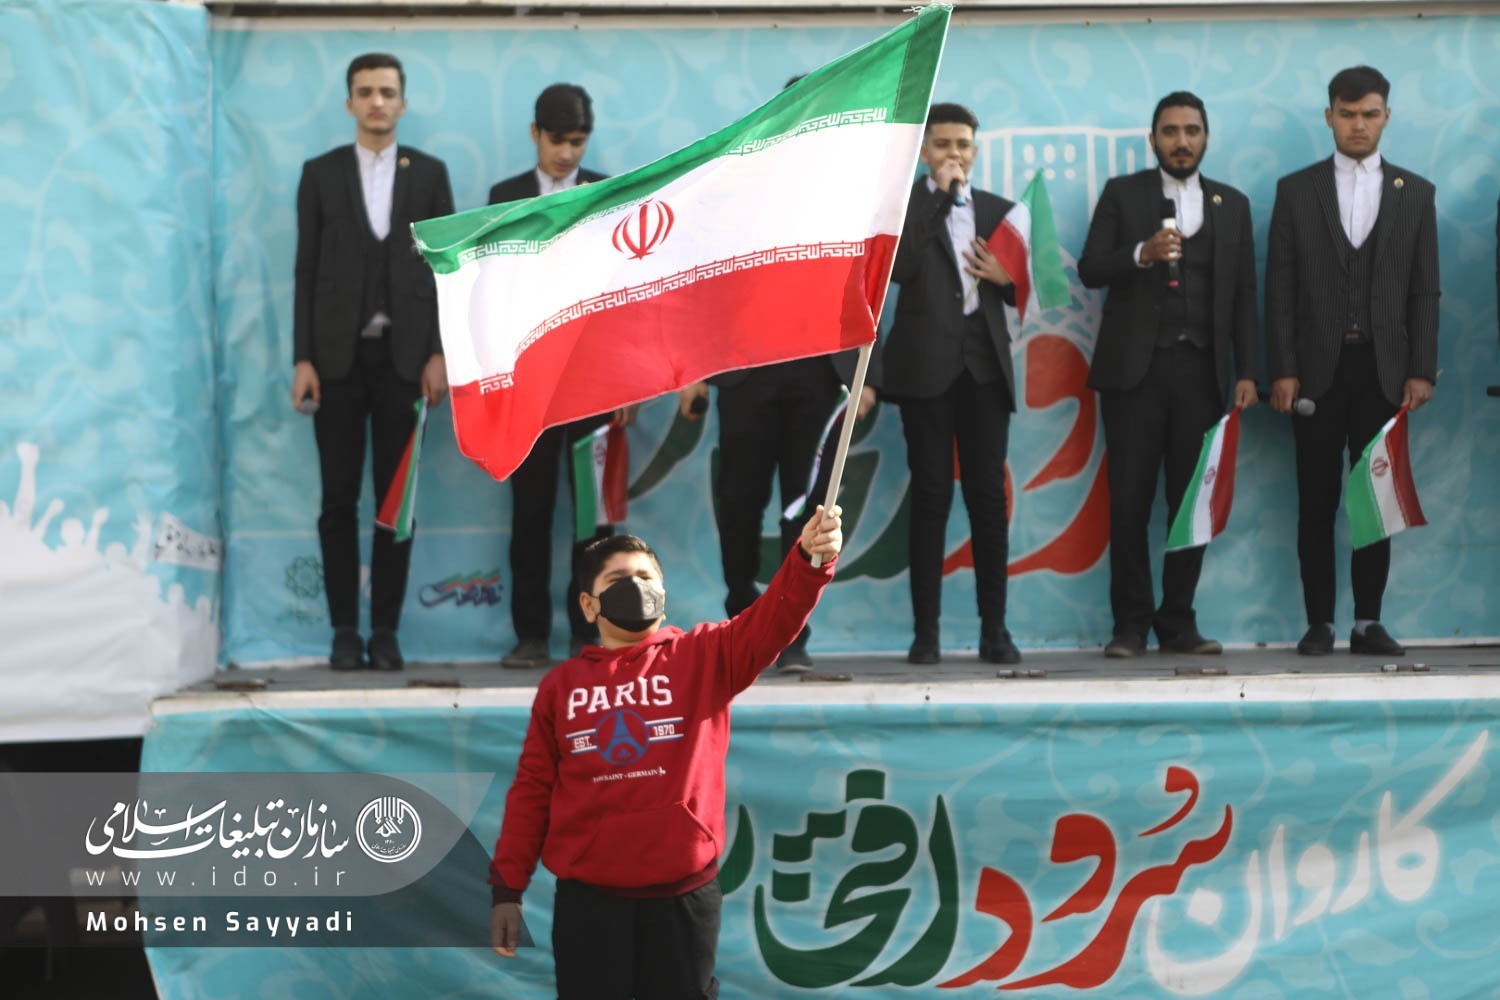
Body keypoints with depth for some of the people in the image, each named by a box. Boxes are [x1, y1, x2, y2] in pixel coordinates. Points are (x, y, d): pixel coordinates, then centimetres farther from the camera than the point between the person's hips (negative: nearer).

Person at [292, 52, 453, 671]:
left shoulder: (429, 174, 7)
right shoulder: (321, 174, 7)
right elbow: (306, 271, 4)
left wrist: (439, 354, -4)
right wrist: (303, 360, -3)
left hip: (404, 357, 0)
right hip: (338, 357, 0)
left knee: (396, 498, 2)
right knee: (339, 498, 1)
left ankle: (385, 630, 7)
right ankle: (345, 631, 7)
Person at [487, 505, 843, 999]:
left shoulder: (703, 656, 2)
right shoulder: (560, 685, 5)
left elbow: (772, 620, -15)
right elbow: (532, 790, 8)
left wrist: (810, 560, -34)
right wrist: (507, 887, 4)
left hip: (682, 896, 0)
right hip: (588, 899, 1)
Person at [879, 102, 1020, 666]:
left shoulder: (999, 211, 14)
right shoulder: (904, 203, 4)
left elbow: (1024, 293, 17)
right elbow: (899, 267, -15)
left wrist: (1005, 277, -7)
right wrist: (941, 196, -12)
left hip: (984, 365, 3)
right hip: (927, 365, -3)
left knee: (989, 496, 1)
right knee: (930, 497, -2)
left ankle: (994, 630, 5)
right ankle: (926, 631, 1)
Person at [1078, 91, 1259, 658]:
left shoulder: (1232, 205, 15)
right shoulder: (1123, 194, 9)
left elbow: (1243, 294, 13)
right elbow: (1090, 270, 2)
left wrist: (1246, 372, 5)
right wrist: (1141, 254, -17)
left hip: (1201, 371, 2)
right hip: (1135, 367, -2)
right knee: (1129, 502, -3)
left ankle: (1178, 623, 8)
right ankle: (1131, 625, 3)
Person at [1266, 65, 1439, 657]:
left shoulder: (1415, 193, 9)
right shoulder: (1296, 190, 5)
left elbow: (1425, 291, 6)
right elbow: (1279, 288, 1)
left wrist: (1421, 370, -3)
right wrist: (1282, 371, -6)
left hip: (1384, 370, 1)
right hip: (1319, 369, -1)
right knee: (1316, 502, 1)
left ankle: (1368, 622, 8)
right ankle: (1319, 623, 6)